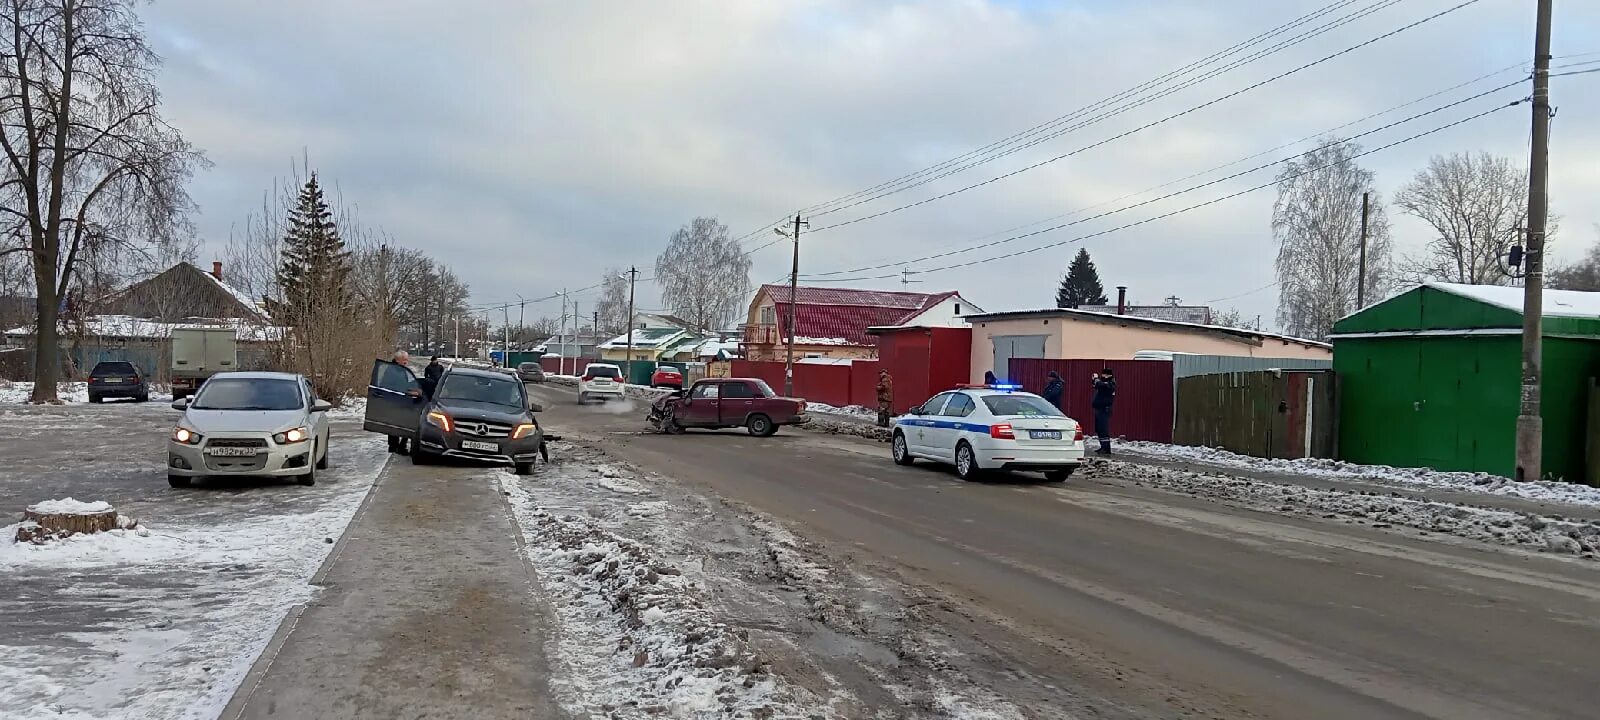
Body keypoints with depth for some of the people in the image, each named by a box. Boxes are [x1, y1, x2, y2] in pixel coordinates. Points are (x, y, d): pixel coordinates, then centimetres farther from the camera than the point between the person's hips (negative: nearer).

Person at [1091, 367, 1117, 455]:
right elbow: (1096, 386, 27)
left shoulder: (1110, 384, -13)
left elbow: (1099, 384, -29)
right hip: (1099, 409, 10)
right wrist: (1095, 379, 9)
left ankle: (1107, 448, -15)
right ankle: (1103, 447, 21)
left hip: (1104, 410, -10)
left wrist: (1096, 378, -10)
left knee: (1103, 429, -14)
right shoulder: (1105, 383, 16)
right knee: (1099, 429, 14)